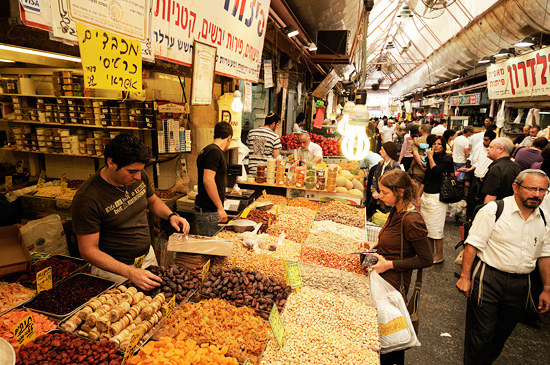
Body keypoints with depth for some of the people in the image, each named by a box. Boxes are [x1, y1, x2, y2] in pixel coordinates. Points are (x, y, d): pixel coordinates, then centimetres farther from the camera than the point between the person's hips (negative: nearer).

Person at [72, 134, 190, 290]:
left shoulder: (139, 176, -8)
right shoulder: (87, 198, -25)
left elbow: (153, 201, 13)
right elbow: (88, 250, -21)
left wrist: (171, 215, -8)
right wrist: (130, 273, -30)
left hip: (148, 257, 5)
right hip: (114, 269, -5)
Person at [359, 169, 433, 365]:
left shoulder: (412, 221, -26)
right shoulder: (396, 211, 1)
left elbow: (426, 260, -20)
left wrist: (389, 264, -21)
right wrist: (375, 244, 2)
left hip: (394, 283, -8)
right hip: (383, 277, 8)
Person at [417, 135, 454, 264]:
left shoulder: (447, 159, -6)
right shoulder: (431, 159, 14)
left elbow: (436, 172, -23)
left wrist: (430, 157, -11)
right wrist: (419, 196, 13)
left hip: (437, 198, -7)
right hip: (426, 196, 7)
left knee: (436, 228, -1)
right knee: (427, 227, 12)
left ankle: (439, 256, 12)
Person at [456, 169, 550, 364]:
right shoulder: (493, 210, -13)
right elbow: (473, 245, -13)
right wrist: (465, 277, -14)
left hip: (520, 285, 5)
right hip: (488, 280, -5)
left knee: (501, 335, 19)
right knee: (481, 335, 3)